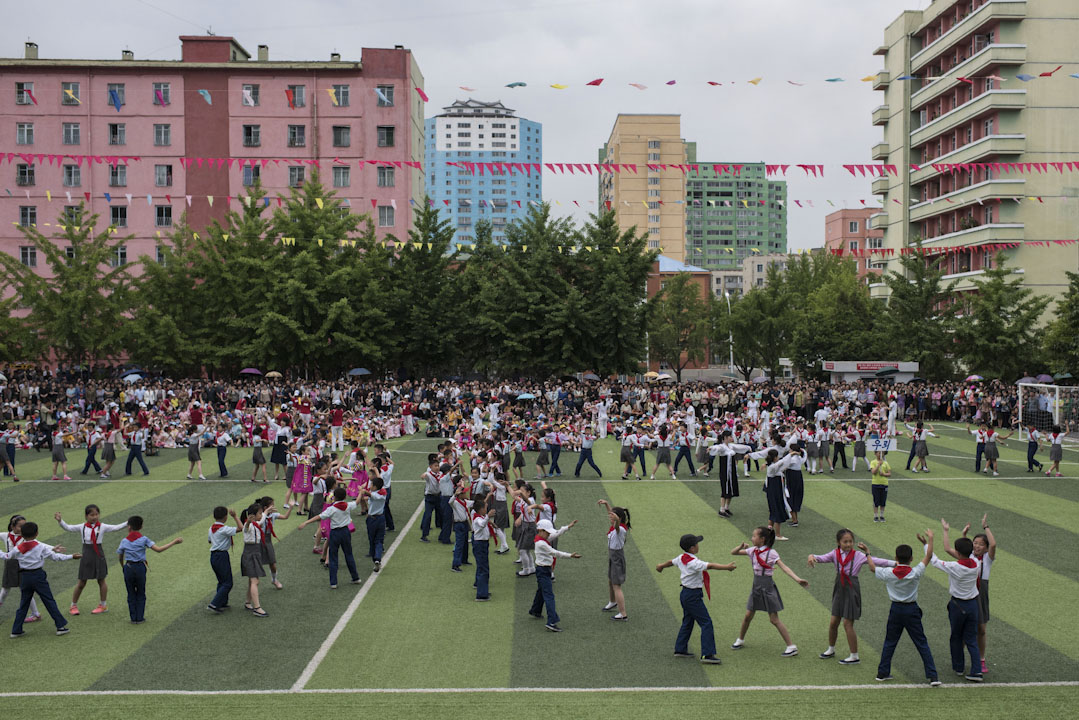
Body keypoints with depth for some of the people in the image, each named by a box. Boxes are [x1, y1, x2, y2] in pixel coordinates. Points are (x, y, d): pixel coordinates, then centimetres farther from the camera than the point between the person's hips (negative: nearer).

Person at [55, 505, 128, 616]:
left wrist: (128, 523, -21)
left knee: (101, 581, 8)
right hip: (86, 556, 0)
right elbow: (68, 528, 3)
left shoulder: (102, 526, -3)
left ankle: (103, 605, 21)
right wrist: (60, 521, -11)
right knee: (81, 583, 6)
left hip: (98, 556, 0)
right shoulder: (82, 527, 1)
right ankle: (73, 606, 21)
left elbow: (116, 528, -8)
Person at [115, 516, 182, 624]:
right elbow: (158, 549, -14)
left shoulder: (124, 541, -1)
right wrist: (174, 542, -10)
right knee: (141, 594, 14)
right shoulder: (144, 539, -6)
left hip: (128, 568, 1)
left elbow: (120, 558, 7)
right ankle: (140, 618, 14)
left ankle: (133, 618, 15)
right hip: (140, 567, -1)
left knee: (131, 594, 13)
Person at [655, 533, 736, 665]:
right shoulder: (693, 562, -23)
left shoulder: (681, 558, 5)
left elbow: (671, 562, 24)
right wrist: (726, 567, -28)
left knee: (687, 621, 20)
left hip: (685, 593, 10)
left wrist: (661, 566, 43)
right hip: (693, 596, -10)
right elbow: (710, 566, -31)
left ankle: (680, 649, 27)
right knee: (706, 622, -7)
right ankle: (707, 654, -10)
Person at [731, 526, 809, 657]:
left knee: (774, 619, -4)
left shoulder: (771, 553, -14)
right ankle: (740, 640, 31)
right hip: (756, 586, 5)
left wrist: (797, 579, -34)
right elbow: (733, 553, 8)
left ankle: (791, 646, 4)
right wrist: (741, 547, -12)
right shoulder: (753, 550, 2)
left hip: (767, 587, -5)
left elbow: (784, 567, -22)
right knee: (748, 615, 11)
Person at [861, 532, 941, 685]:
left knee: (889, 642, 14)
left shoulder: (888, 573, -9)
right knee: (922, 644, 4)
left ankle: (882, 673, 18)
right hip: (912, 610, -2)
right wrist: (929, 539, 6)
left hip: (896, 609, 2)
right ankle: (933, 677, 2)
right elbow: (929, 556, -5)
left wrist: (867, 553, 22)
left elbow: (873, 567, 9)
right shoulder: (916, 573, -14)